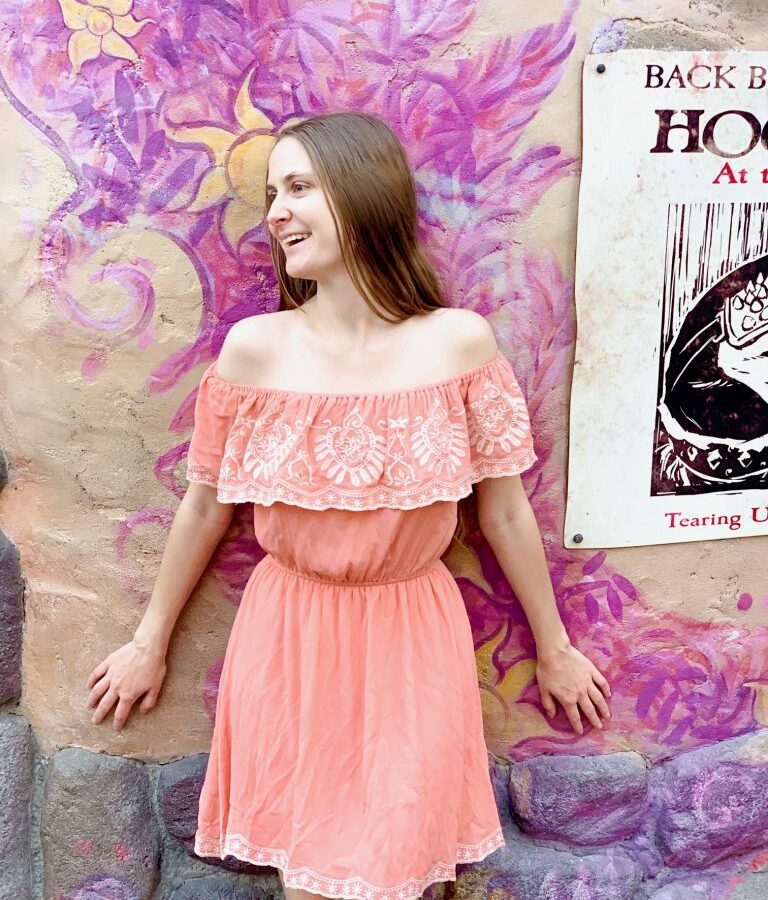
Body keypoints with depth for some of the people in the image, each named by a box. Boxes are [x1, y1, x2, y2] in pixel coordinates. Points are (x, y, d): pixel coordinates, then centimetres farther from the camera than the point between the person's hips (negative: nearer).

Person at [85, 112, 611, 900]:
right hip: (289, 641, 1)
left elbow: (506, 515, -1)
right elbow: (204, 507, 3)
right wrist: (150, 644, 12)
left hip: (411, 644, 0)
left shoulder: (459, 342, -10)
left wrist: (555, 651, 8)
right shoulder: (255, 348, -9)